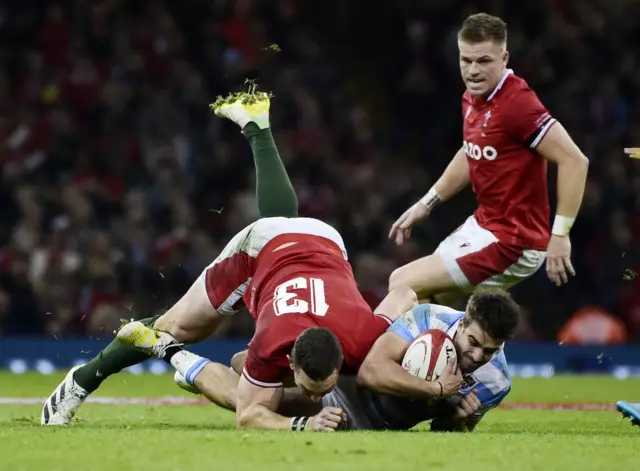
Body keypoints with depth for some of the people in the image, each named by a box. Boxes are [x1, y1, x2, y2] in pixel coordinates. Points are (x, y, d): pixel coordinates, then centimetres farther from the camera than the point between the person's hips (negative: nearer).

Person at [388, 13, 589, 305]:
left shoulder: (516, 103, -24)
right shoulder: (473, 98, 5)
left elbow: (575, 161, -27)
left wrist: (560, 235, -28)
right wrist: (426, 204, 24)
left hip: (512, 243, -9)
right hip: (483, 224, 9)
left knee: (402, 287, -9)